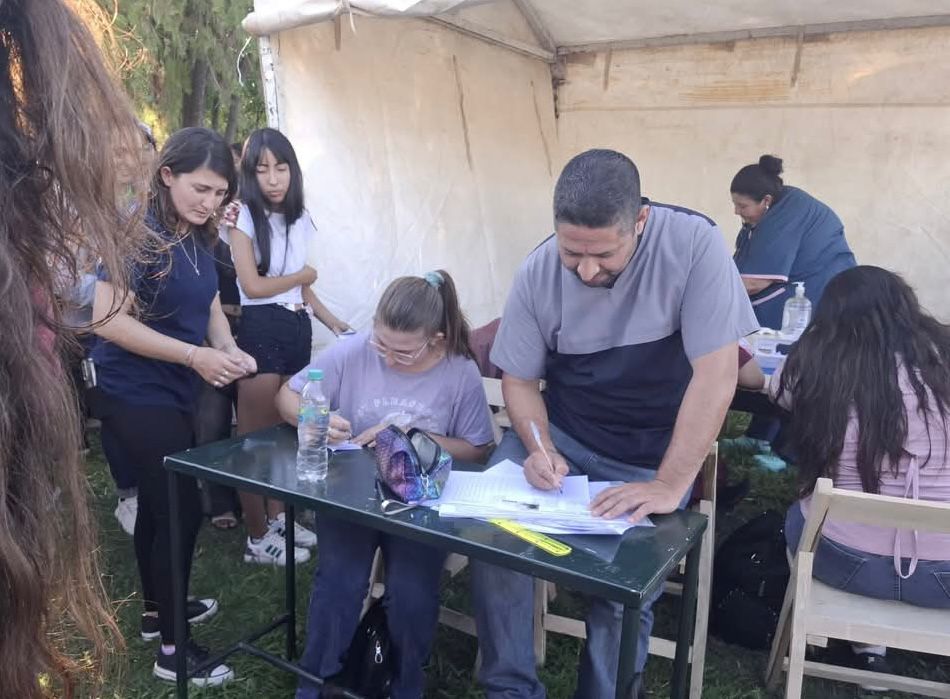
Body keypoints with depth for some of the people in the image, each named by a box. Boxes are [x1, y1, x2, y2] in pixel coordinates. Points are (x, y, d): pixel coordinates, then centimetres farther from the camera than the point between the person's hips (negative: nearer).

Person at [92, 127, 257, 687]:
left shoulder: (198, 240, 5)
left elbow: (211, 307, 10)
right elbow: (109, 320, -25)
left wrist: (229, 349, -11)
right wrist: (194, 355, -28)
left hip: (174, 392, 8)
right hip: (137, 396, -8)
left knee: (160, 505, 21)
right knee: (183, 511, -4)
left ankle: (157, 610, 41)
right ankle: (172, 649, 13)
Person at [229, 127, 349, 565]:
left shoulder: (300, 220, 12)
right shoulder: (244, 218, -5)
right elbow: (253, 286, -11)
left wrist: (331, 320, 2)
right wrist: (305, 274, 1)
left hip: (297, 328, 6)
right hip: (261, 330, -6)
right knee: (257, 435, 1)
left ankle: (278, 519, 28)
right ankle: (257, 538, 12)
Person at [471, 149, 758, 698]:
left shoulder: (694, 245, -21)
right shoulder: (538, 274, -12)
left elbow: (716, 374, -22)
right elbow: (520, 379, -2)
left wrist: (669, 486, -24)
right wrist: (540, 447, -21)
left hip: (655, 455, -2)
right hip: (562, 432, 3)